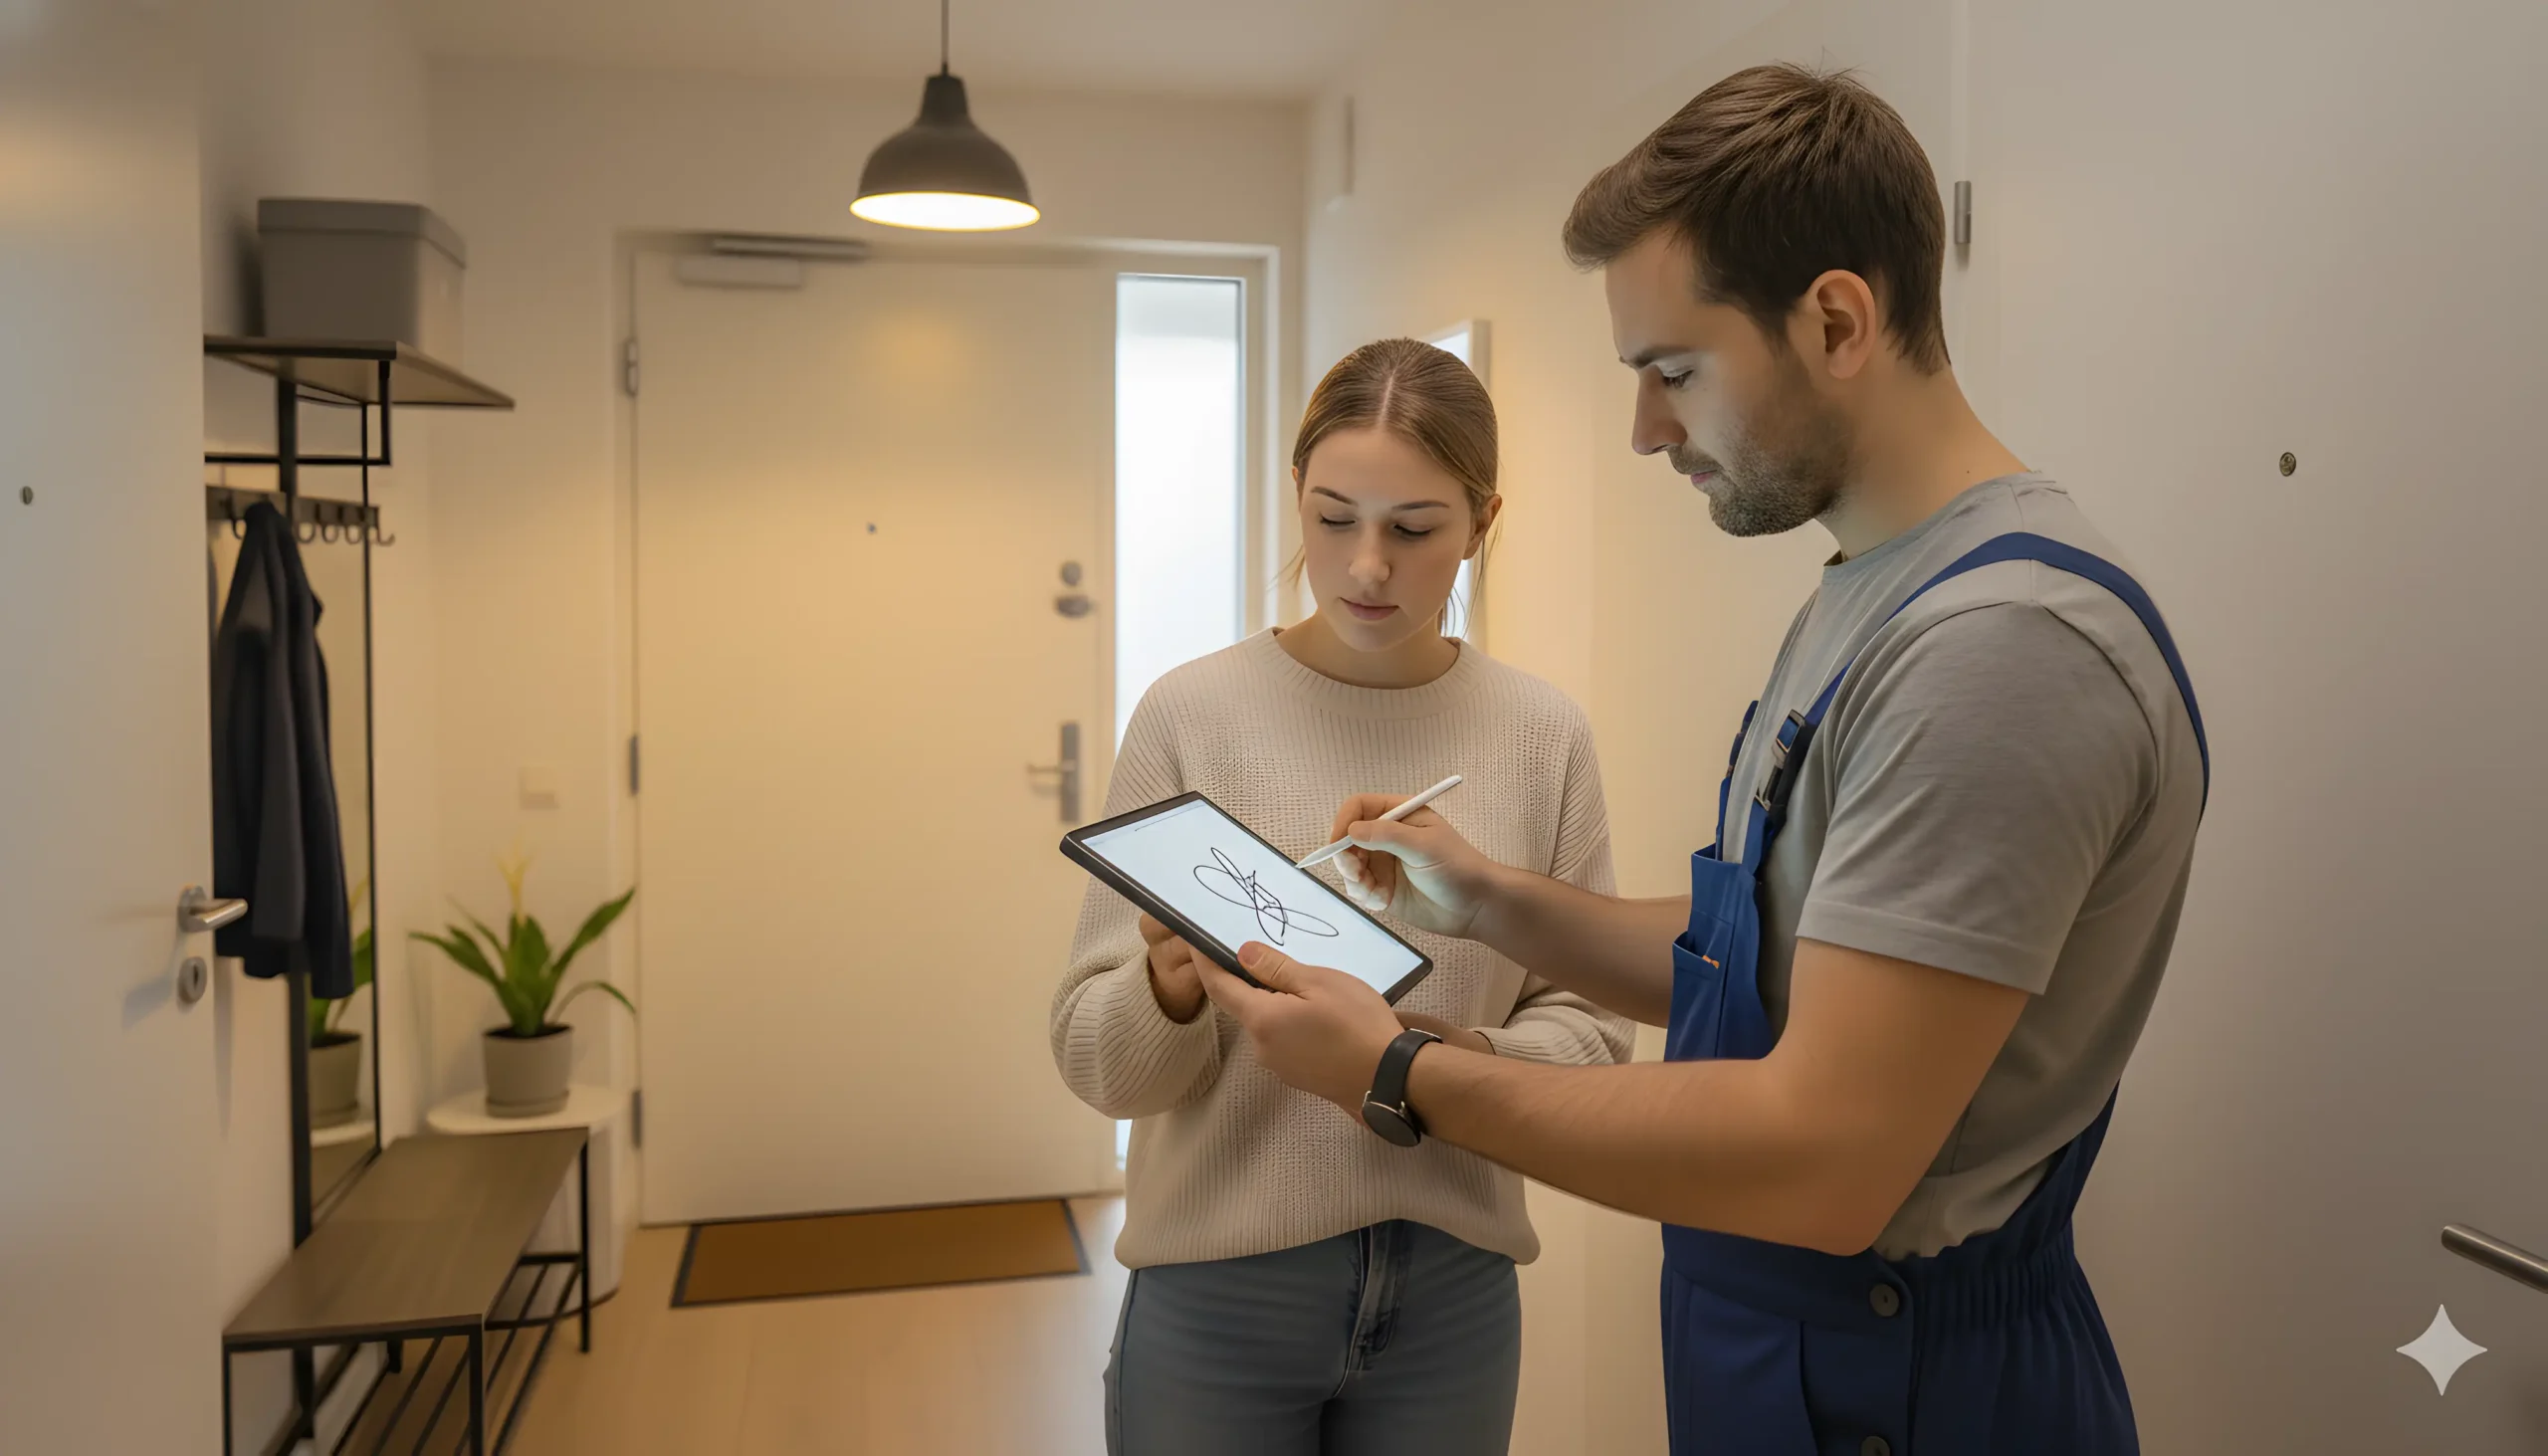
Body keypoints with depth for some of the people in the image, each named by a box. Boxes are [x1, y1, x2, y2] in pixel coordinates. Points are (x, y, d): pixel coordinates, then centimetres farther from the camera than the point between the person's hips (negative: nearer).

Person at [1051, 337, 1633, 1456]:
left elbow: (1588, 1024, 2)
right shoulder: (1191, 714, -8)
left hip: (1455, 1290, 2)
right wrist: (1168, 994, -27)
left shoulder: (1545, 736, -4)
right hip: (1219, 1290, -1)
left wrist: (1481, 1062, -18)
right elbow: (1095, 1057, -6)